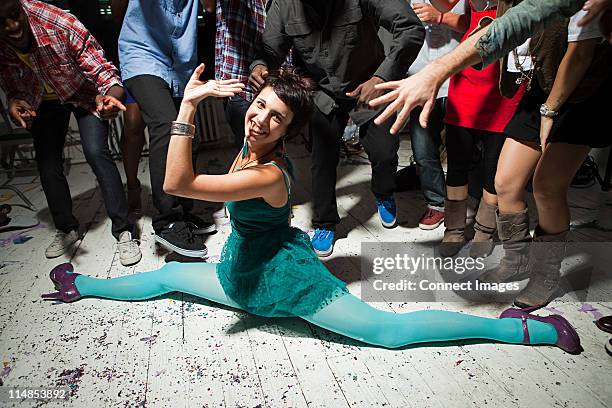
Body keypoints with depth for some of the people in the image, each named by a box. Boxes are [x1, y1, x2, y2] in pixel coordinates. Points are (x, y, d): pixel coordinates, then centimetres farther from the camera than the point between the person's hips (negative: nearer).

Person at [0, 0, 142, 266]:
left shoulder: (61, 24, -35)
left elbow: (103, 70, -31)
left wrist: (112, 97, -53)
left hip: (83, 93, -4)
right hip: (41, 102, 4)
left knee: (96, 153, -23)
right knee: (47, 165, 1)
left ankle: (123, 231, -15)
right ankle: (67, 229, 23)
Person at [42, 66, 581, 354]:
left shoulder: (268, 174, -31)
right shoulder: (253, 143, -4)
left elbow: (178, 184, -37)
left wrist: (188, 105, -37)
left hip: (283, 276, -9)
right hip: (247, 273, 9)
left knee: (391, 330, -7)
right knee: (164, 278, 20)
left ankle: (523, 328, 2)